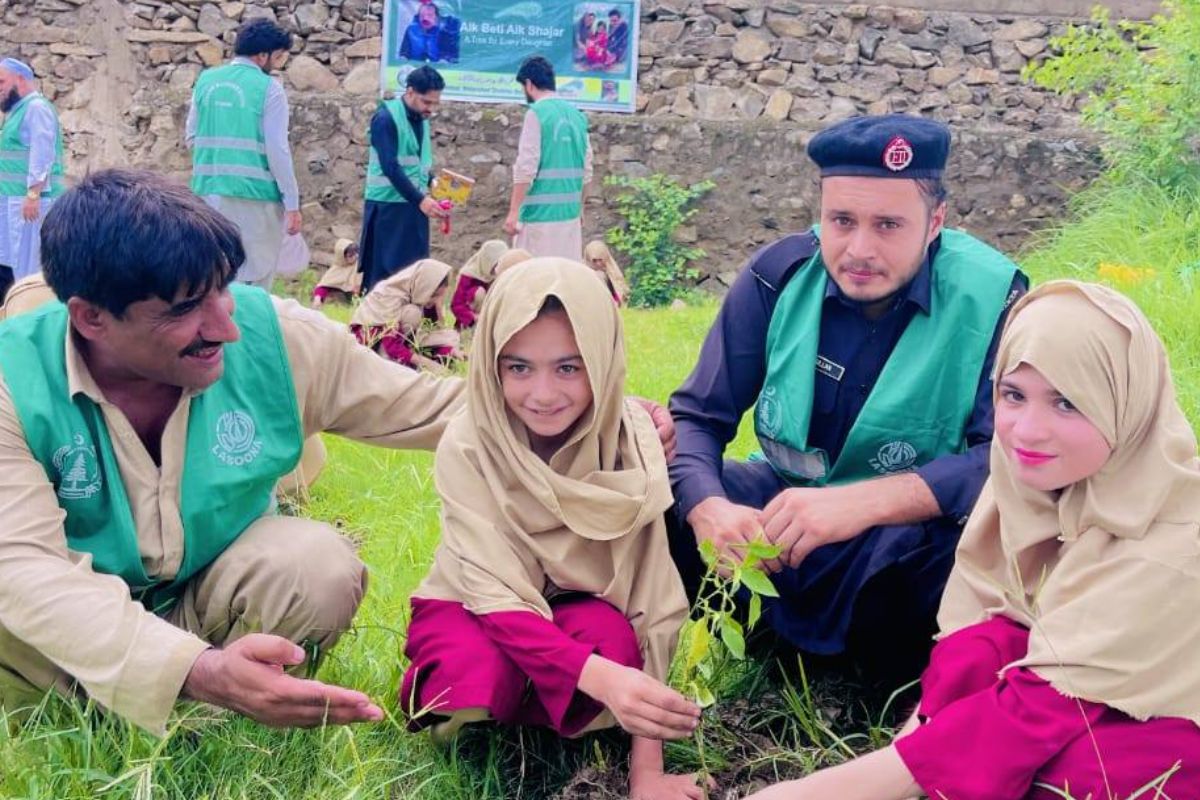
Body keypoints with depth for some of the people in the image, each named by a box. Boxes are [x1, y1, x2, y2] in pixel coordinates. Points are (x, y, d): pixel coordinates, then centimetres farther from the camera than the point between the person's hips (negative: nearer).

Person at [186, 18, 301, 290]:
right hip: (255, 193, -5)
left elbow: (191, 137, 13)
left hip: (209, 190, 6)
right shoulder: (268, 87, -7)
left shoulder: (206, 80, 9)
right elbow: (277, 149, -10)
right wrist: (292, 203, -7)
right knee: (254, 281, 1)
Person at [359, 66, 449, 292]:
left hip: (414, 206, 7)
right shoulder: (386, 118, -11)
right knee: (383, 273, -4)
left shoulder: (422, 119, 12)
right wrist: (421, 200, -25)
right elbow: (390, 167, -20)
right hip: (387, 206, -7)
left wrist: (431, 186, 1)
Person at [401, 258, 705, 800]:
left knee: (613, 638, -34)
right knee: (483, 681, -35)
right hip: (474, 607, 0)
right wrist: (600, 677, -51)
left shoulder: (630, 441, -21)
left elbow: (651, 596, -23)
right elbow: (498, 594, -31)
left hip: (578, 603, 1)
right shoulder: (468, 448, -25)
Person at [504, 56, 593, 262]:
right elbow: (586, 170, 14)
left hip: (541, 214, -7)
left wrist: (513, 212, -11)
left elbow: (526, 168, -14)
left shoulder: (537, 113, -9)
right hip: (570, 213, 7)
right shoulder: (577, 115, 10)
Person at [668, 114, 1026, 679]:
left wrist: (863, 502, -39)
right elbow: (699, 415, -6)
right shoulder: (780, 274, -7)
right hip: (786, 499, 3)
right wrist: (709, 508, -29)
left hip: (917, 532, -3)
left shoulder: (989, 298, -14)